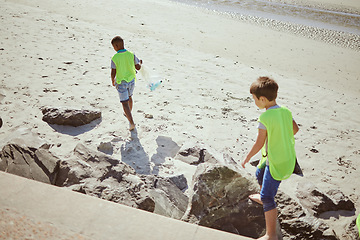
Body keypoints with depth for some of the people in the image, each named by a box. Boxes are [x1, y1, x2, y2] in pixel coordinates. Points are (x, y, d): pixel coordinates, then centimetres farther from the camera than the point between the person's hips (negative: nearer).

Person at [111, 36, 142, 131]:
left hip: (121, 83, -4)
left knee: (125, 103, 1)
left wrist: (113, 81, 6)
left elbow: (113, 74, -14)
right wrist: (140, 63, 17)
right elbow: (138, 67, -5)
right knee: (129, 97, 28)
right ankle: (128, 114, 49)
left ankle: (131, 122, -6)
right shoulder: (131, 55, -10)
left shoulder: (114, 58, -17)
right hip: (131, 80, 4)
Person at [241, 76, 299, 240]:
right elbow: (295, 129, 12)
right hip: (288, 156, 9)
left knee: (267, 197, -1)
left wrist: (247, 158, -6)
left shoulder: (264, 118, -26)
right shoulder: (286, 111, -3)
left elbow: (259, 144, -22)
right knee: (260, 174, 32)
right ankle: (263, 197, 59)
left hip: (277, 163, -9)